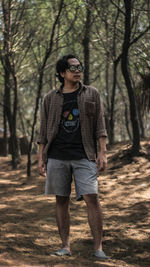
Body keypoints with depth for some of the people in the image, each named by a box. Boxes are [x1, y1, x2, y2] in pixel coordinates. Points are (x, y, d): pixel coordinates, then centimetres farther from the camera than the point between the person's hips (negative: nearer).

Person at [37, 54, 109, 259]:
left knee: (92, 198, -12)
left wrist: (103, 152, -4)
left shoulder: (91, 94, 9)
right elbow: (44, 131, 11)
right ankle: (65, 246, 10)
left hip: (84, 157, -2)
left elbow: (100, 125, 5)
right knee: (61, 200, 4)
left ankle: (98, 248, -9)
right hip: (57, 157, 2)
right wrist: (41, 158, 5)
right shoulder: (51, 99, 10)